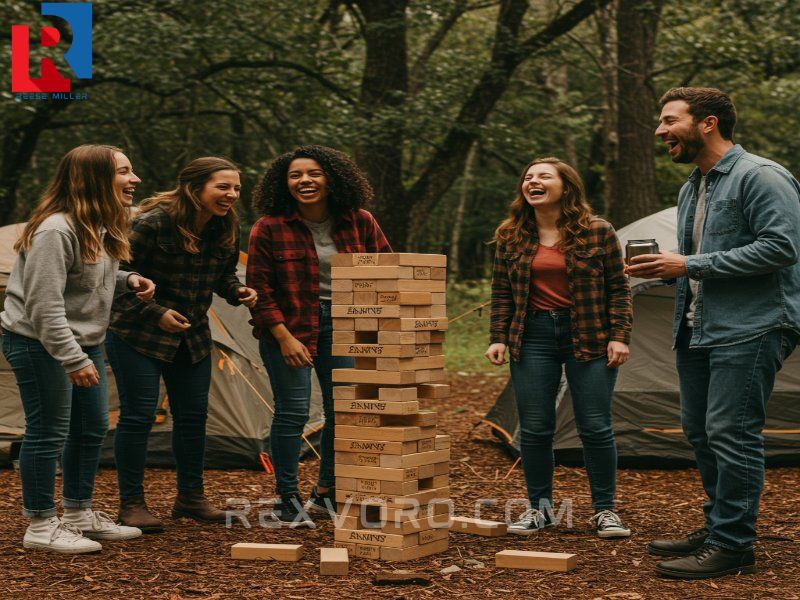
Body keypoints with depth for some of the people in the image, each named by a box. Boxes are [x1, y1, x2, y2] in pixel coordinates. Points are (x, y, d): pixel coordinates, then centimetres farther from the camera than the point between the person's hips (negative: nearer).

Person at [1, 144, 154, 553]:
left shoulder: (102, 228, 7)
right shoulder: (56, 230, -24)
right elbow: (45, 305, -26)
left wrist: (128, 280, 2)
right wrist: (73, 359, -27)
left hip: (86, 342, 10)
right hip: (39, 344, -10)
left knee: (92, 428, 15)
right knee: (48, 432, -4)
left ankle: (79, 516, 29)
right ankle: (40, 527, 8)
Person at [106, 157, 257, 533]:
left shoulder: (226, 228, -2)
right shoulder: (152, 223, -22)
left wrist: (237, 292, -8)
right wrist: (155, 313, -24)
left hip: (192, 335, 6)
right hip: (137, 333, -6)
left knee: (193, 415, 9)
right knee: (138, 415, -4)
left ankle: (191, 497, 24)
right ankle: (131, 504, 7)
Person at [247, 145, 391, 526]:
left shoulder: (359, 223, -1)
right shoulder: (269, 228, -9)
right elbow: (260, 289, -8)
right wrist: (284, 337, -14)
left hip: (342, 325, 4)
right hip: (288, 326, -4)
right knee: (292, 412, -5)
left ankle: (327, 493, 23)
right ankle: (286, 500, 8)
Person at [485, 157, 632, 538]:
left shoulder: (598, 233, -2)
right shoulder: (510, 238, 5)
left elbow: (618, 289, -1)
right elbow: (501, 292, 9)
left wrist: (619, 336, -8)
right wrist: (498, 338, 1)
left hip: (588, 337, -2)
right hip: (533, 337, 2)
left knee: (595, 428, 0)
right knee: (534, 429, 4)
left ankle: (604, 510, 14)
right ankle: (539, 507, 19)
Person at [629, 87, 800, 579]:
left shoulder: (761, 177, -12)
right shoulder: (693, 188, 18)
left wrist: (691, 265, -20)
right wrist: (666, 268, 4)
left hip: (749, 330, -10)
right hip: (699, 330, 10)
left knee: (731, 433, -10)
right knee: (701, 432, 13)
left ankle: (733, 546, -2)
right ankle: (717, 529, 26)